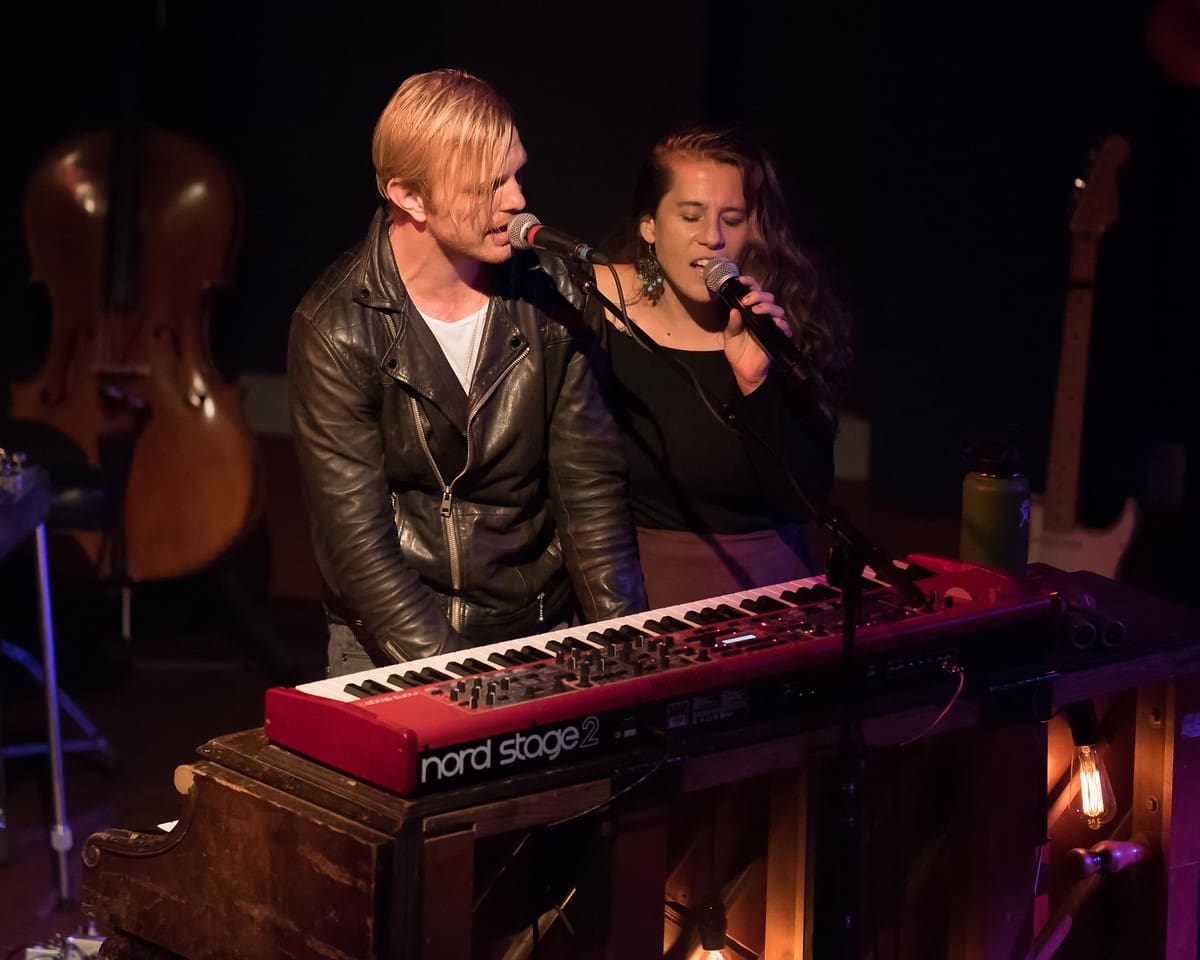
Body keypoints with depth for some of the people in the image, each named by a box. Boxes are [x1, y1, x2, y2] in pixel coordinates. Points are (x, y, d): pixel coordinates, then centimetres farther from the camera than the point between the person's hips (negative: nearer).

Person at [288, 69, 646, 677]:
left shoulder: (544, 301, 2)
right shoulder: (337, 331, -11)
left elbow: (591, 487, 2)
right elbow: (357, 540, -14)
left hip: (537, 637, 3)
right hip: (391, 649, -3)